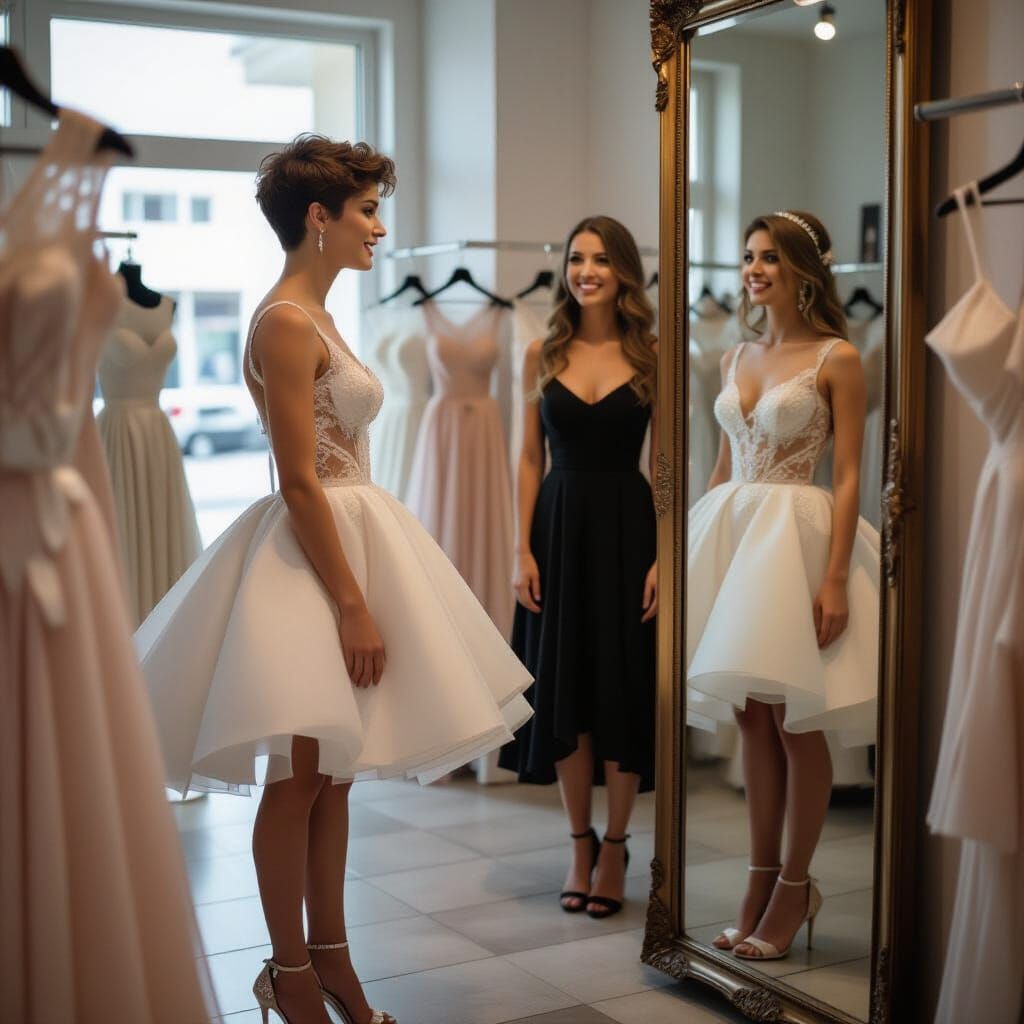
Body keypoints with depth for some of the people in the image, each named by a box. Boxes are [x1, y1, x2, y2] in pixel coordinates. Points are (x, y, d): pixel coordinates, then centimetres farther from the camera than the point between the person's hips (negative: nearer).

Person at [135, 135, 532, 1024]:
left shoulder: (316, 317, 15)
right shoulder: (286, 323, -14)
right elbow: (299, 482, -19)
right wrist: (353, 603, -20)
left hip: (350, 541, 10)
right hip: (309, 557, -10)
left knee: (336, 772, 13)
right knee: (301, 774, -1)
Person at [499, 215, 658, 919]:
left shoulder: (651, 356, -1)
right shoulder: (542, 355, 5)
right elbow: (530, 459, 5)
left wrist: (664, 554, -10)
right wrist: (522, 550, -3)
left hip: (627, 527, -2)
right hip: (559, 526, 2)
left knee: (623, 688, 3)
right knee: (563, 688, 7)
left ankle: (615, 846, 19)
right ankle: (581, 844, 22)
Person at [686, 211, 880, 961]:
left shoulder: (837, 358, -4)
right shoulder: (737, 359, 14)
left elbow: (849, 477, -9)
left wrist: (834, 577, -17)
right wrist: (694, 551, 13)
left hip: (796, 535, -6)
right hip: (729, 532, 6)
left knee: (794, 721, 0)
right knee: (751, 717, 9)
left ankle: (794, 888, 13)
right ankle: (763, 881, 20)